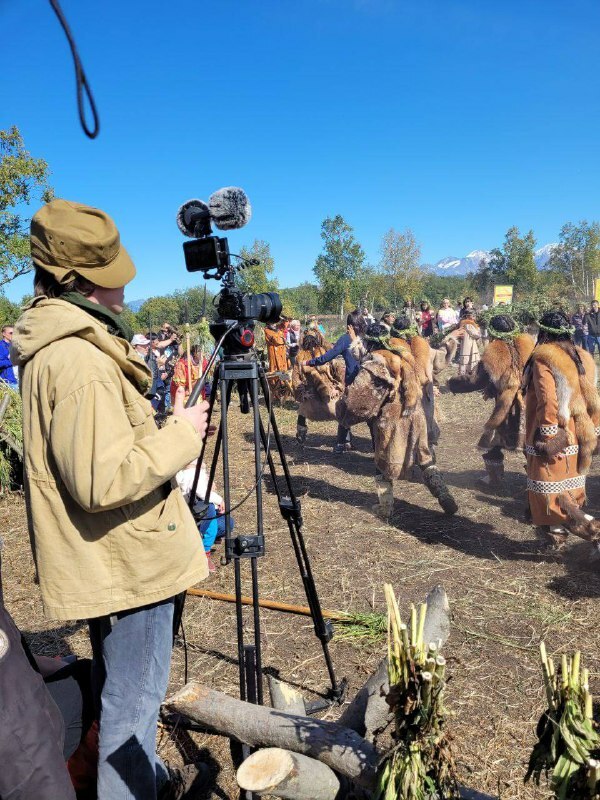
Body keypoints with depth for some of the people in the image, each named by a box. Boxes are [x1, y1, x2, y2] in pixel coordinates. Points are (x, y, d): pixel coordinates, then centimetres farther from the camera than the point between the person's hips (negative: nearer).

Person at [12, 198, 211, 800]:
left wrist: (158, 425, 11)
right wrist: (180, 434, -20)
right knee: (132, 699, 9)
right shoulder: (79, 358, -25)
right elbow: (103, 481, -30)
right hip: (127, 562, -10)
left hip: (104, 561, 10)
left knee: (120, 691, 26)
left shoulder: (50, 346, 7)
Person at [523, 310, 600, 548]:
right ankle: (558, 533, 26)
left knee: (549, 494, 0)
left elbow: (548, 401, -22)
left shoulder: (543, 358, -13)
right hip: (576, 439, 8)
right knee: (569, 491, 17)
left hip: (552, 440, -8)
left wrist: (546, 437, -19)